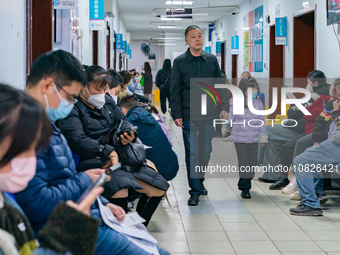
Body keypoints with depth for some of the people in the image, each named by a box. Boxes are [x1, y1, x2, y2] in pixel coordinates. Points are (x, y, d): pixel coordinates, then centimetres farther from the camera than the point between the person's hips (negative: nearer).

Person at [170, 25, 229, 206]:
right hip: (189, 116, -3)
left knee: (206, 151, 10)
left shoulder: (211, 60, 7)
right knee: (192, 153, -4)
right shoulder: (180, 62, 0)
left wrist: (225, 107, 4)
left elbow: (220, 85, 12)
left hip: (209, 114, 3)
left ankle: (199, 179, 32)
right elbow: (175, 91, 0)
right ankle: (195, 191, 1)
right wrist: (176, 114, -7)